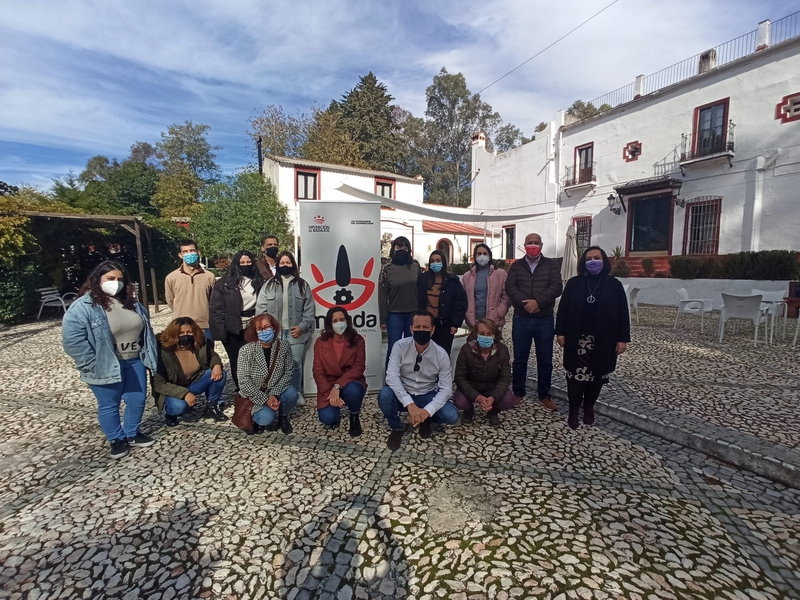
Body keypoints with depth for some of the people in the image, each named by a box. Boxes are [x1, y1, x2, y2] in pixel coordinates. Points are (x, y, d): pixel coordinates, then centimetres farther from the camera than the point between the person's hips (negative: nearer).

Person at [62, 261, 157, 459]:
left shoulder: (131, 302, 6)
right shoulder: (83, 306, -14)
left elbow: (145, 329, 14)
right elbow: (72, 339, -19)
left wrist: (149, 356, 9)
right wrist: (93, 364, -18)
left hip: (135, 362, 5)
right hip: (106, 367, -5)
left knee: (137, 400, 13)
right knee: (109, 405, 11)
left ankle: (132, 433, 34)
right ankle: (116, 440, 30)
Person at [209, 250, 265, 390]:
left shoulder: (259, 281, 2)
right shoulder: (225, 282, -5)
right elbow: (215, 308, -7)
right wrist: (221, 331, -11)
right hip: (233, 330, -1)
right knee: (236, 362, 11)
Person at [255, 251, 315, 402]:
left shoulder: (302, 285, 5)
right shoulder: (269, 285, 6)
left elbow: (310, 309, 1)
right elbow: (260, 308, 2)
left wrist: (302, 327, -8)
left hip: (296, 332, 0)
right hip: (275, 332, 1)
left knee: (296, 363, 4)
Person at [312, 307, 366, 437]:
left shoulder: (357, 340, -7)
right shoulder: (320, 342, -4)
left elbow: (359, 368, -14)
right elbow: (318, 372, -6)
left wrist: (338, 386, -26)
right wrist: (330, 393, -20)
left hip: (350, 383, 0)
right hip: (329, 387, 1)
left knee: (353, 390, -36)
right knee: (327, 418, -24)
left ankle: (354, 417, -2)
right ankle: (336, 409, 16)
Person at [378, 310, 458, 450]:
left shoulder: (441, 354, -15)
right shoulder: (400, 346, -18)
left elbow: (446, 389, -15)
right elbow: (392, 376, -26)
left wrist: (427, 410, -30)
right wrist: (409, 404, -38)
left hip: (428, 396, 1)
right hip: (403, 394, 0)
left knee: (451, 416, -25)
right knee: (384, 395, -33)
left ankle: (426, 418, 11)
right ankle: (396, 429, -1)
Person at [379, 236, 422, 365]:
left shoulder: (416, 266, 2)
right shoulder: (387, 268, -3)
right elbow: (382, 295, -3)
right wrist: (383, 319, -4)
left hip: (414, 314, 2)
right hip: (394, 315, -2)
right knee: (393, 348, 4)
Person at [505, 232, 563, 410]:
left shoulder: (551, 265, 2)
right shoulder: (516, 266, 5)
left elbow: (556, 287, -10)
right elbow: (510, 287, -8)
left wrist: (538, 301, -24)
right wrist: (525, 302, -23)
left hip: (544, 320, 0)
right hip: (521, 320, 1)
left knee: (545, 360, 9)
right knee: (520, 359, 10)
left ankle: (544, 395, 24)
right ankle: (518, 393, 24)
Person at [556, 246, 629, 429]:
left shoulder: (614, 285, 1)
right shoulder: (573, 283, 2)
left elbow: (623, 313, 1)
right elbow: (563, 308, 3)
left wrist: (622, 339, -3)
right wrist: (560, 332, -2)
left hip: (603, 341, 1)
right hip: (577, 340, 0)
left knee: (597, 375, 10)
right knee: (576, 375, 1)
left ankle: (589, 407, 29)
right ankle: (574, 410, 14)